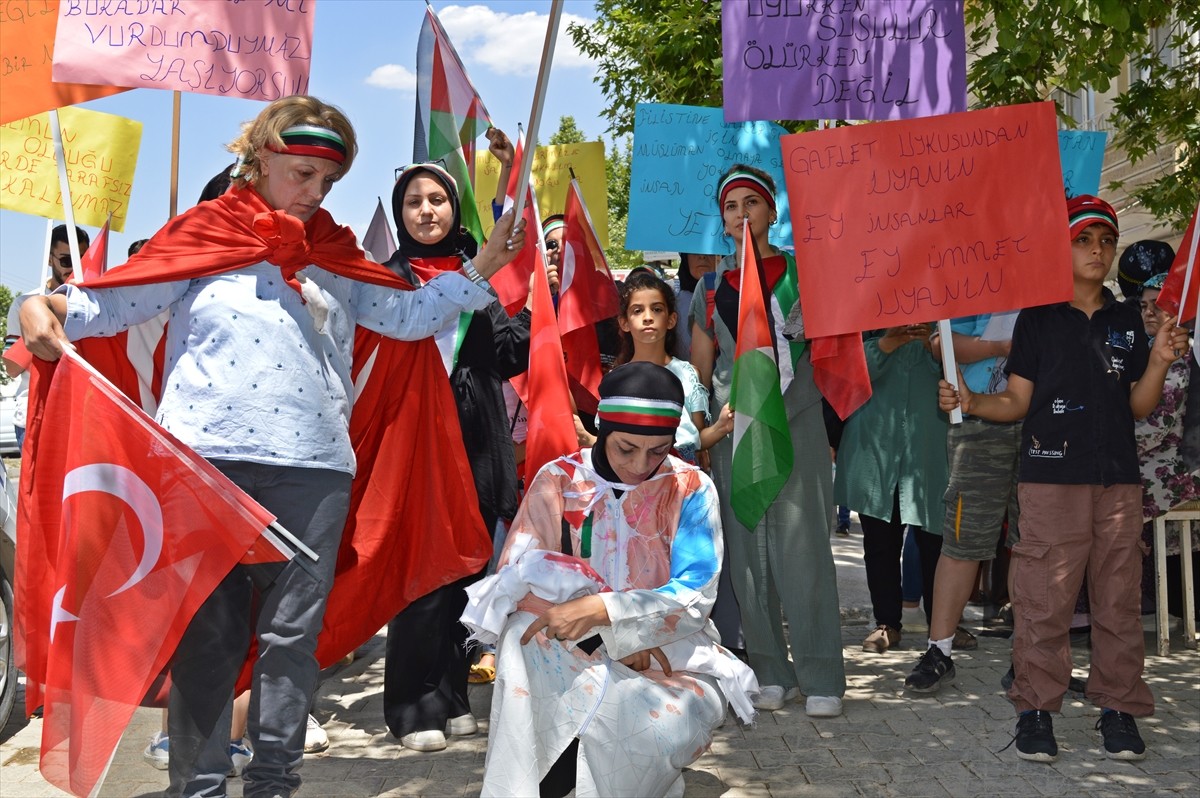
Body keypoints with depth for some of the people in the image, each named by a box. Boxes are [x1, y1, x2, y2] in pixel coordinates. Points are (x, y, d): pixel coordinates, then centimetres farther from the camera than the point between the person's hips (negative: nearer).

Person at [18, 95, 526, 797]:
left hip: (314, 464, 3)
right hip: (207, 457, -3)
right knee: (207, 630, 3)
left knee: (294, 630, 7)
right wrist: (45, 308, -13)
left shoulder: (335, 252, 17)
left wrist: (483, 268, 9)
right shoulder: (205, 233, 7)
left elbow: (406, 315, 16)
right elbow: (116, 302, 4)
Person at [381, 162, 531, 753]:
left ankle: (451, 697, 20)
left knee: (465, 572, 8)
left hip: (477, 444, 4)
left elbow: (506, 354, 7)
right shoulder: (388, 278, 3)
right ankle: (414, 707, 6)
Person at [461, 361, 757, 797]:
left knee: (674, 723, -34)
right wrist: (617, 635, -21)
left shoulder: (691, 489, -4)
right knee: (526, 634, -32)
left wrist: (602, 609, -30)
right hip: (569, 650, 1)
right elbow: (516, 579, -9)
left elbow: (694, 597, -13)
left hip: (667, 651, 0)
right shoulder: (558, 480, -2)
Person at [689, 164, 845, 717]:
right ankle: (770, 672, 14)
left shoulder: (802, 272, 6)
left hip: (795, 425, -3)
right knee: (747, 552, 4)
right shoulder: (712, 286, 13)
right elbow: (698, 370, 17)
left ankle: (820, 676, 1)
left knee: (803, 549, -7)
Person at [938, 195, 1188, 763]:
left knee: (1118, 595, 4)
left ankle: (1119, 706, 14)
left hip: (1119, 478, 3)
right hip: (1051, 475, -3)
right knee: (1043, 597, -5)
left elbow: (1138, 406, 13)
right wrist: (970, 402, -12)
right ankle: (1036, 707, 5)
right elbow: (1016, 403, 5)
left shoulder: (1126, 321, 15)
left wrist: (1158, 364, -3)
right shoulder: (1037, 317, 6)